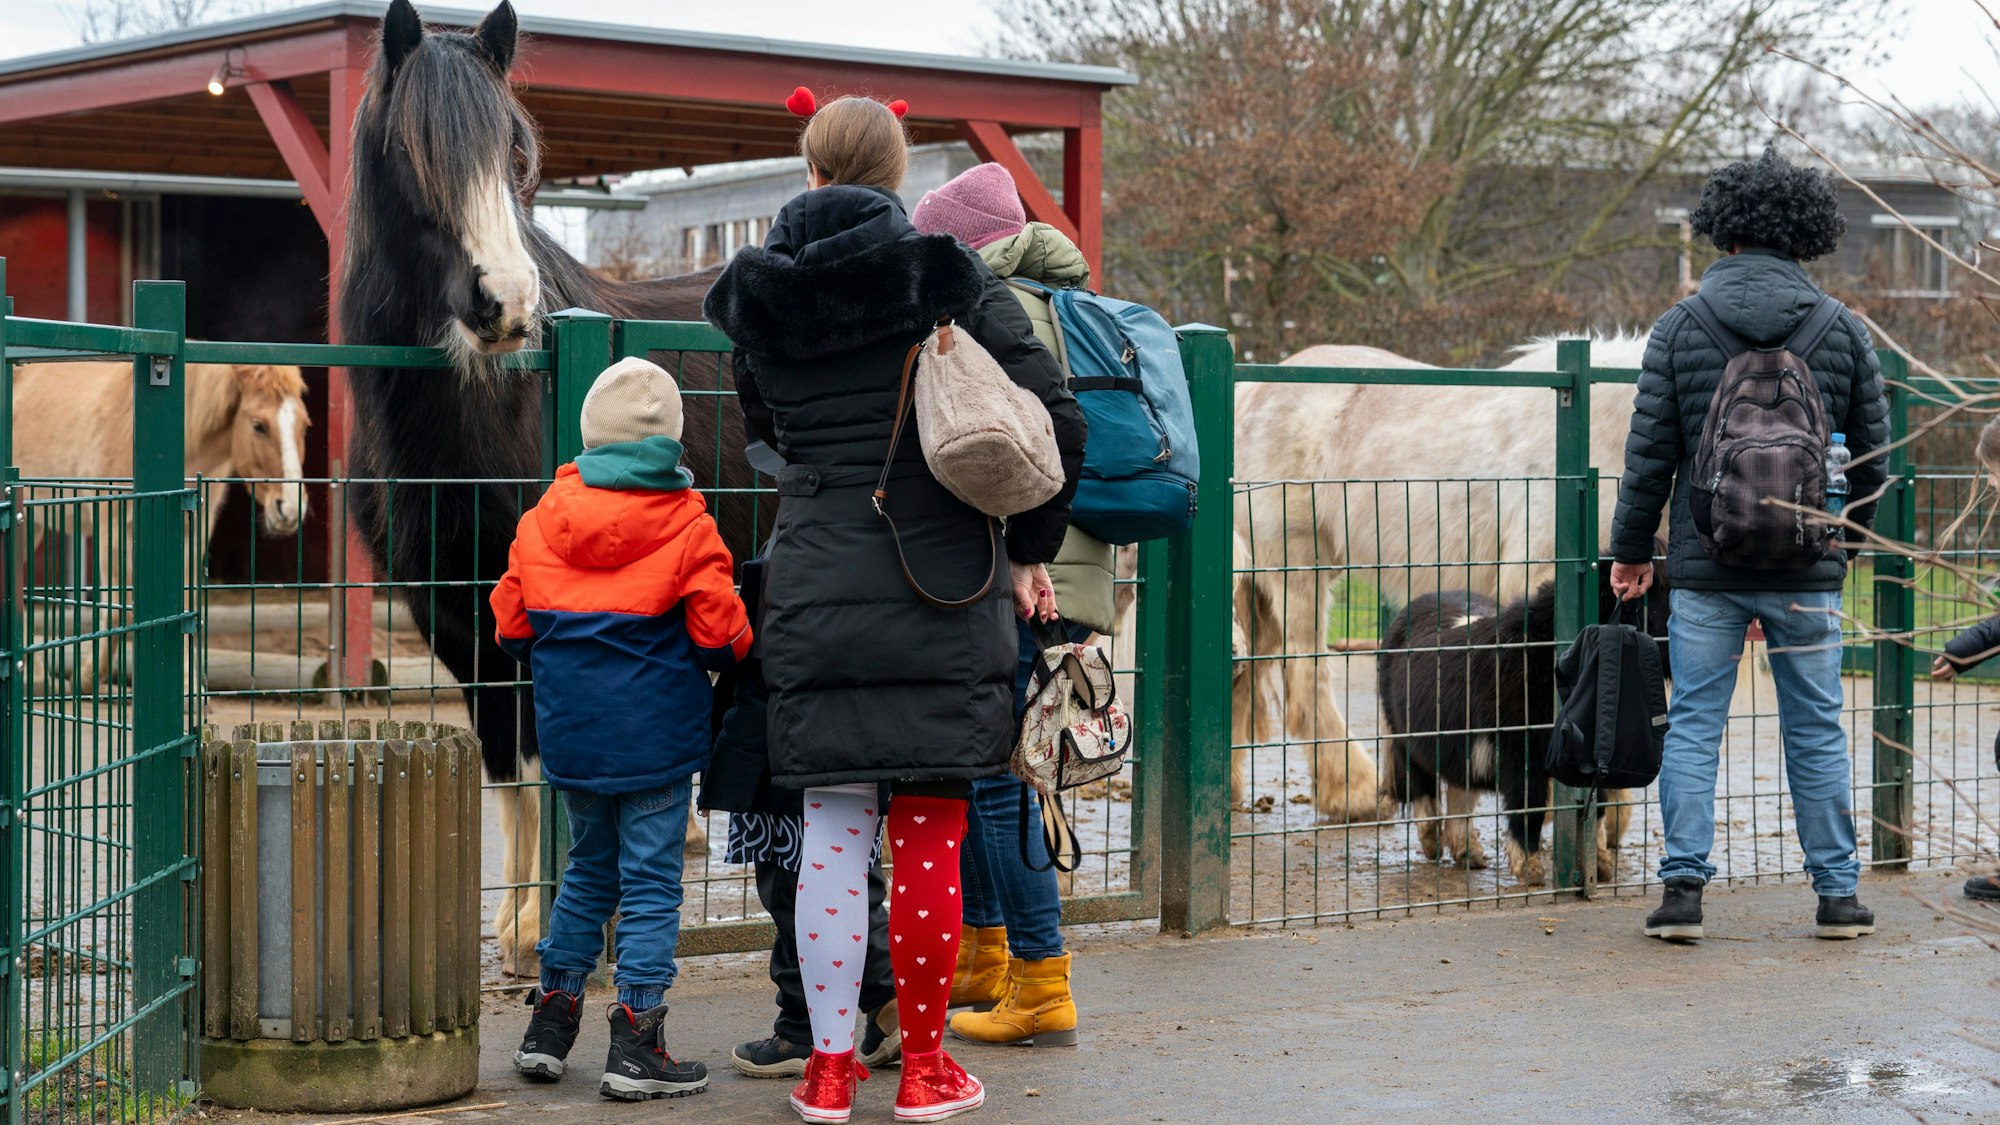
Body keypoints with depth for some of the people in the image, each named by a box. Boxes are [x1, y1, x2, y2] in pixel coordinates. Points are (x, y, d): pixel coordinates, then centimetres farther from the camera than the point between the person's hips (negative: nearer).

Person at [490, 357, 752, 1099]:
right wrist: (733, 652, 13)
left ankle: (549, 1026, 21)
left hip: (571, 732, 5)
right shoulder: (688, 528, -10)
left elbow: (511, 627, 5)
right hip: (657, 732, -4)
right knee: (650, 882, 1)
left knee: (588, 871, 19)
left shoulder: (543, 517, 1)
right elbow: (722, 639, -10)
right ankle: (635, 1048, -1)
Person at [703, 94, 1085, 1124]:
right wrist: (1031, 549, 4)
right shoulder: (948, 277, -4)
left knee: (834, 829, 7)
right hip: (943, 582, -2)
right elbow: (1053, 420, -7)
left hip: (815, 584, 2)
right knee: (929, 836, 4)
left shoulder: (759, 299, 4)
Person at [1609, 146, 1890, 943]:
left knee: (1692, 726, 5)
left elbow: (1650, 452, -3)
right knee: (1816, 731, 8)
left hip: (1705, 564, -1)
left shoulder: (1679, 329, -3)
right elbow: (1873, 454, 6)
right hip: (1807, 571, 1)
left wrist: (1631, 548, 9)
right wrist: (1848, 539, 22)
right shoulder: (1843, 331, 1)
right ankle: (1836, 893, 11)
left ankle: (1683, 888, 0)